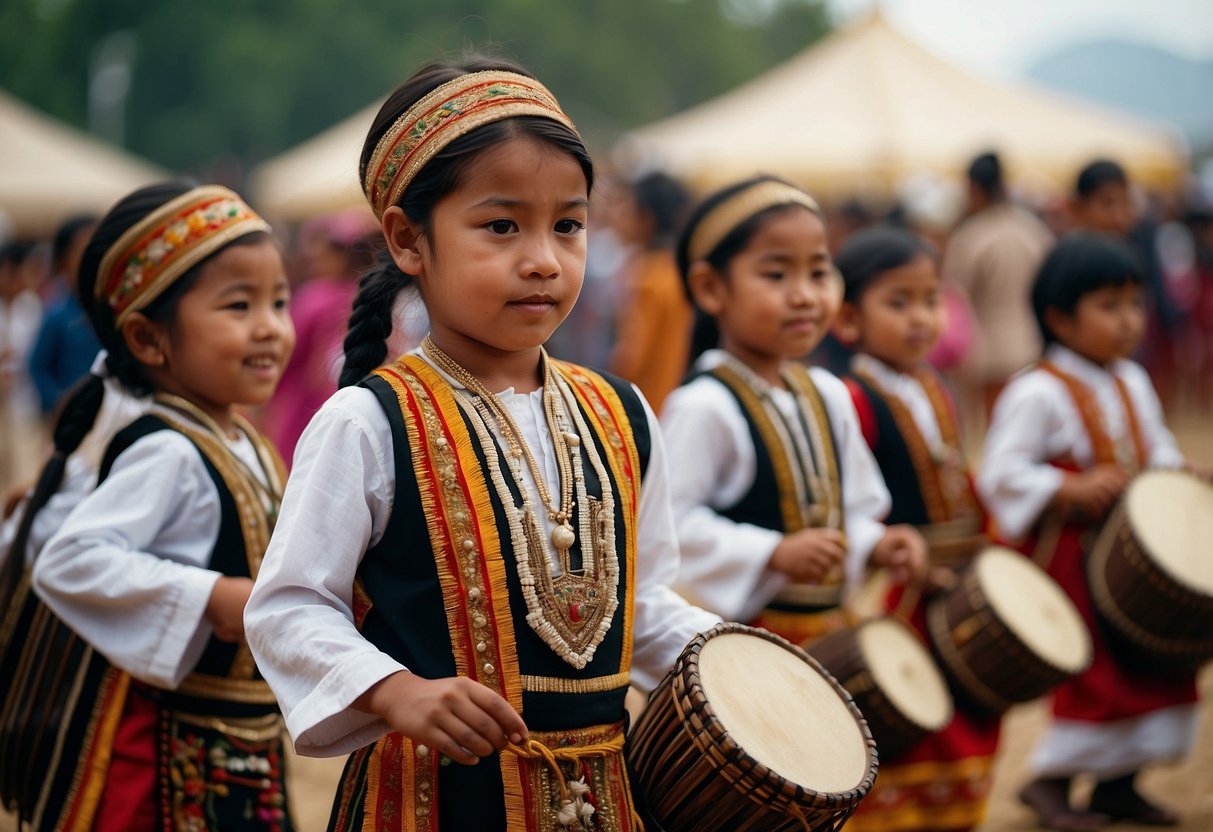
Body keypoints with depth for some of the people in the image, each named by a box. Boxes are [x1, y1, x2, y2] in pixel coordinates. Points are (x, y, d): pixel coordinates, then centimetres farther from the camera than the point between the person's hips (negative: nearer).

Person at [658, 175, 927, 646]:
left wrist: (874, 545, -1)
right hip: (734, 632, -7)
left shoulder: (828, 396, 9)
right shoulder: (704, 408, -17)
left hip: (827, 632, 7)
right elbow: (668, 523, -22)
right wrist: (775, 554, -23)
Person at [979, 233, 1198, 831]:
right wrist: (1072, 490, -27)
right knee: (1095, 668, -6)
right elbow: (1001, 472, -19)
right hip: (1070, 552, -8)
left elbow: (1157, 450, 22)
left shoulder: (1133, 384, 10)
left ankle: (1118, 782, 23)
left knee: (1157, 661, 10)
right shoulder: (1038, 393, -15)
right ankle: (1051, 780, 13)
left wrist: (1177, 477, 1)